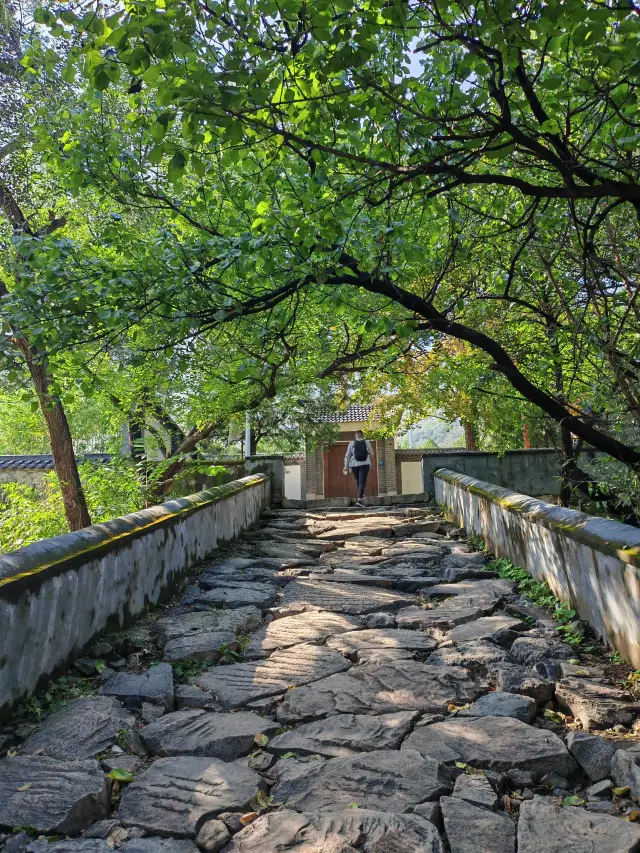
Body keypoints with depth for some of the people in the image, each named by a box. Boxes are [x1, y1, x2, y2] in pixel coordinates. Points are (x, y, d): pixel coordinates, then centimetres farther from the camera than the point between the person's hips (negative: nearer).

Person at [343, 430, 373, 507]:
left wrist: (346, 467, 3)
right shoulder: (367, 442, 2)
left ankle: (361, 496, 33)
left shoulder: (351, 443, 3)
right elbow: (371, 454, 12)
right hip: (364, 464, -2)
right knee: (362, 482, -4)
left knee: (358, 480, 22)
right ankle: (359, 499, -16)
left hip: (354, 465, 2)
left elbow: (347, 456, 1)